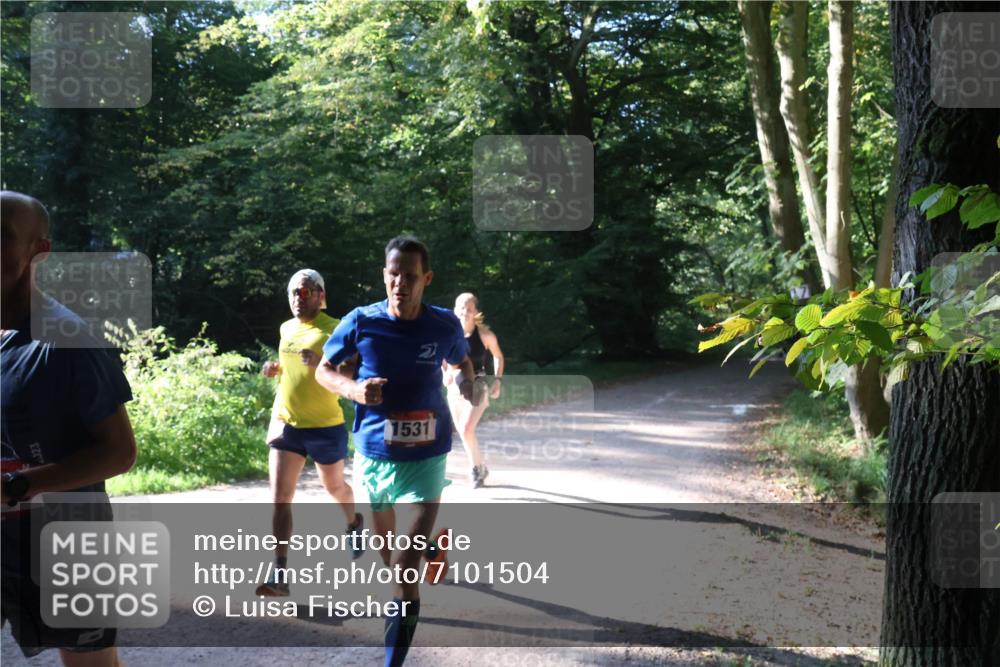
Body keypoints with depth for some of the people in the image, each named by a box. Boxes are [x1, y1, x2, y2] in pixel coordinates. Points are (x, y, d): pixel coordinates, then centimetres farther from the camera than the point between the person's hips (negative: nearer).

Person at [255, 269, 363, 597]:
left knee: (335, 487, 20)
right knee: (280, 499, -8)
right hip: (284, 424, 4)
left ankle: (354, 523, 53)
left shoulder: (334, 330, -12)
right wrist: (275, 368, 5)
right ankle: (280, 574, -9)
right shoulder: (286, 328, 8)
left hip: (325, 427, -4)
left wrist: (320, 364, -37)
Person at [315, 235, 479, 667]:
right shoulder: (361, 322, -10)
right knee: (387, 550, 22)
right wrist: (352, 389, -19)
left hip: (425, 457, -1)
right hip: (372, 454, 2)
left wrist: (467, 383, -8)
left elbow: (462, 362, 15)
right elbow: (323, 370, 2)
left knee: (407, 571, -10)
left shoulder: (445, 326, -7)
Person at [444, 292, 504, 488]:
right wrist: (444, 374, -6)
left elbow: (498, 356, 5)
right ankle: (479, 469, 32)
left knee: (467, 430, -19)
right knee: (463, 433, 10)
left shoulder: (485, 335, -12)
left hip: (477, 388, -4)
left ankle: (478, 467, 4)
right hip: (455, 388, 4)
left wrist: (497, 380, -2)